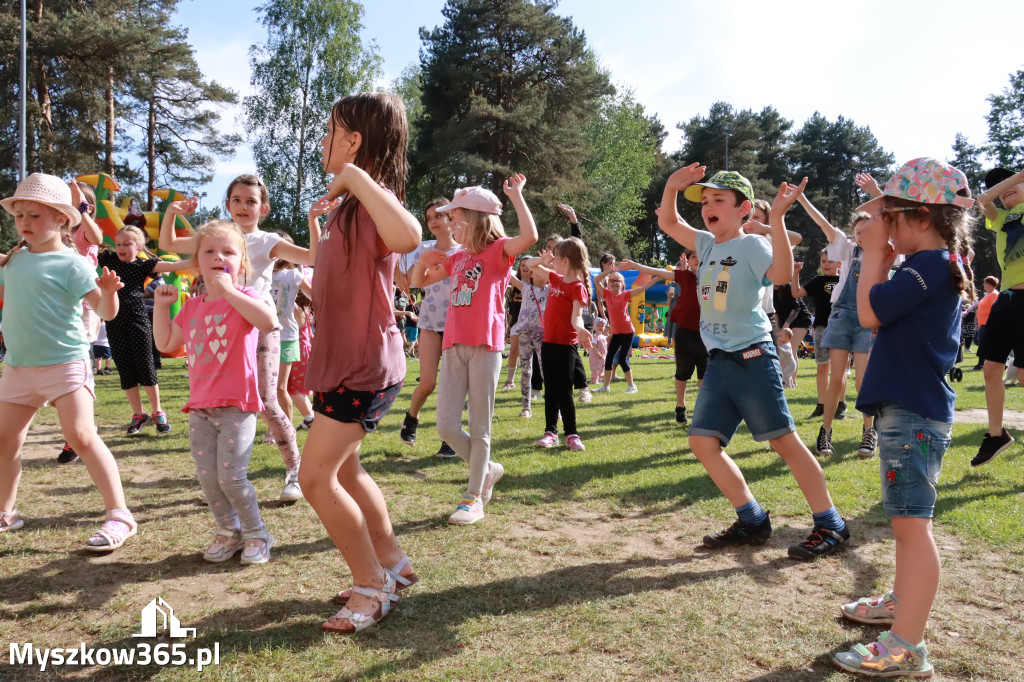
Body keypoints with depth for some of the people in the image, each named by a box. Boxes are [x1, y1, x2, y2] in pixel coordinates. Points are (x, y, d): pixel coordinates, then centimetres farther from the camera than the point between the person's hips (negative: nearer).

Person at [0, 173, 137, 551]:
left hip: (65, 363, -7)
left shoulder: (71, 264, -10)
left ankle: (120, 516, -11)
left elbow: (105, 311, -16)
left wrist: (109, 291, -36)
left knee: (81, 436, -16)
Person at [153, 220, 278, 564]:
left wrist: (229, 291, -26)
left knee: (231, 477, -8)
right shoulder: (192, 307, 12)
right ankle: (228, 531, 26)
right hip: (200, 407, 6)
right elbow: (165, 343, 21)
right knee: (207, 477, 7)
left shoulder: (243, 299, -7)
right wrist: (161, 304, 13)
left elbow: (269, 322, -29)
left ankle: (256, 533, 13)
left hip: (236, 406, -6)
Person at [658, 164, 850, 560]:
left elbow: (782, 274, -28)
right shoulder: (707, 244, 13)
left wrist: (777, 218, -31)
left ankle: (831, 526, 7)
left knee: (784, 441, -5)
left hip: (752, 358, -8)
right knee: (703, 442, 3)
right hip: (718, 362, 8)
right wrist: (672, 188, 5)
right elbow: (667, 224, 23)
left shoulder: (752, 245, -8)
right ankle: (753, 521, 14)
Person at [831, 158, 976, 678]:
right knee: (908, 518, 22)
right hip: (918, 407, 11)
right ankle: (903, 603, 39)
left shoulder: (928, 265, -17)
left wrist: (875, 251, -9)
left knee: (912, 522, -7)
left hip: (911, 414, -11)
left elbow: (870, 312, -20)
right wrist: (882, 254, 9)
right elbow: (888, 310, 18)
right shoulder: (943, 264, 15)